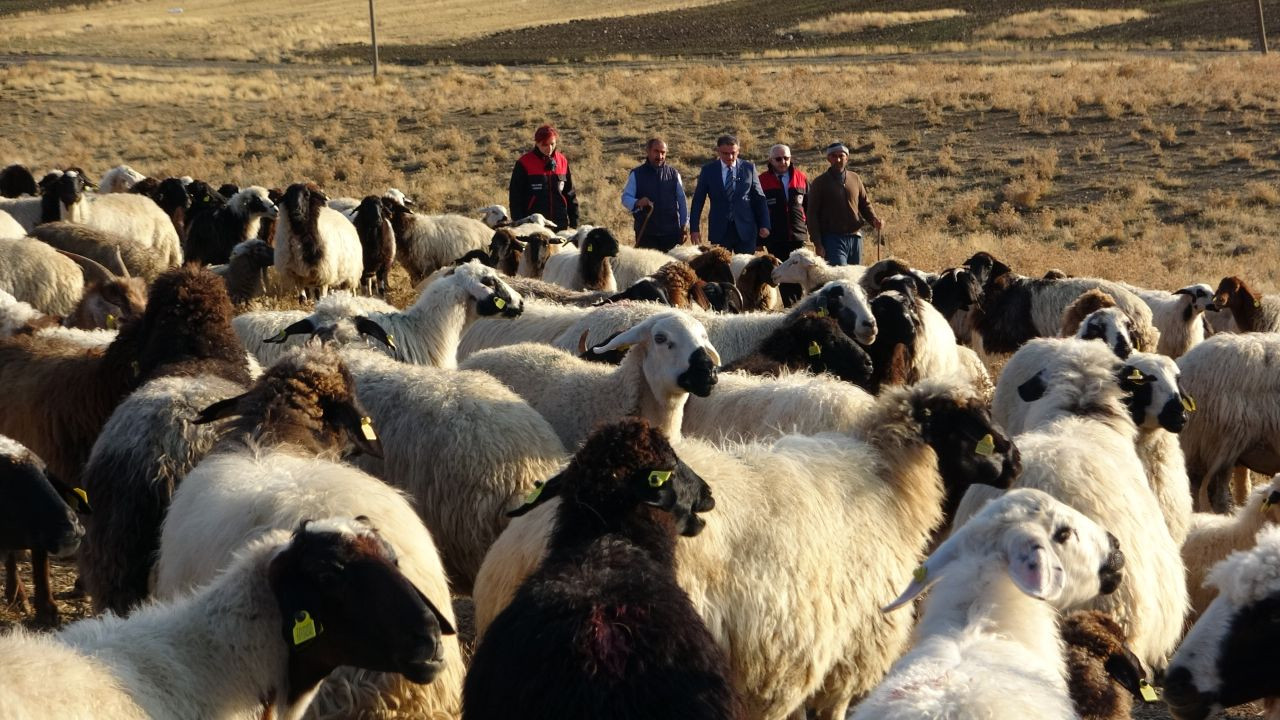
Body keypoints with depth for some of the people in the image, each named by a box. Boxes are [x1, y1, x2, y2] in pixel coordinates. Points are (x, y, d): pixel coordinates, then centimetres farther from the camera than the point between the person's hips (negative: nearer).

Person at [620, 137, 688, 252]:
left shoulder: (673, 174, 10)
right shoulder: (637, 174, 6)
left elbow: (681, 200, 12)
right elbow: (625, 197, 0)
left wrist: (684, 226, 8)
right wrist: (637, 203, -23)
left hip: (671, 233, 1)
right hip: (645, 233, -1)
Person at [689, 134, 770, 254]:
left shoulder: (749, 168, 4)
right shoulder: (708, 170, 3)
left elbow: (759, 199, 7)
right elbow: (698, 201, 5)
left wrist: (764, 225, 1)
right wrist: (694, 229, -1)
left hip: (745, 230, 0)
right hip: (719, 230, 0)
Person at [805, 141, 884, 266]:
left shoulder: (855, 179, 12)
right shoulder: (819, 183, 0)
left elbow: (865, 204, 20)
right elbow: (812, 215, -1)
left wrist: (874, 219, -2)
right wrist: (817, 244, -9)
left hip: (855, 237, 5)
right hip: (832, 240, -5)